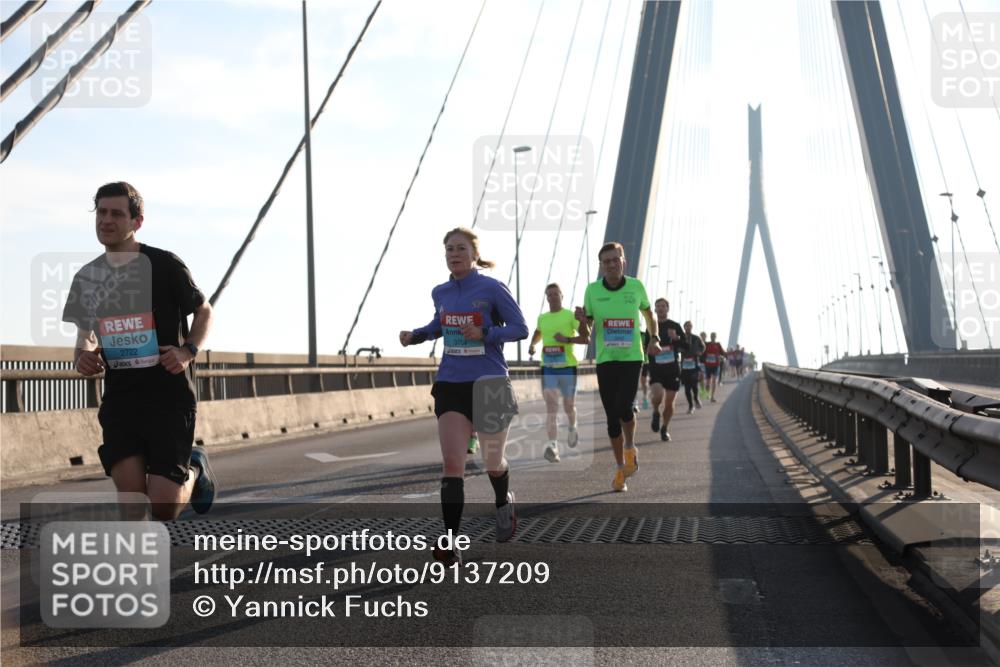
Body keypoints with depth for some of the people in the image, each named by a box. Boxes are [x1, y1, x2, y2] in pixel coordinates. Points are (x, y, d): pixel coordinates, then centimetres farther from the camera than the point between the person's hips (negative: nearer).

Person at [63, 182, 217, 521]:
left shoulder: (164, 265, -6)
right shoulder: (87, 277, 8)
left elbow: (204, 313, 6)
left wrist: (188, 352, -12)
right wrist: (82, 358, -4)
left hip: (170, 396, -4)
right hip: (119, 400, 4)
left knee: (163, 509, -6)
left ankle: (195, 470, 28)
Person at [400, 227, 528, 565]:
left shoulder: (492, 289, -8)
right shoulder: (440, 293, 7)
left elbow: (520, 328, -7)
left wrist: (484, 334, -22)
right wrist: (414, 336, 8)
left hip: (489, 385, -3)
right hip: (450, 385, 3)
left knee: (492, 461, 12)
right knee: (452, 464, -10)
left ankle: (504, 504, 47)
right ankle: (450, 543, -13)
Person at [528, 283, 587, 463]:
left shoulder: (570, 316, -2)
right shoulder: (542, 318, 12)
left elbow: (586, 338, -7)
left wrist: (567, 339, -20)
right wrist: (532, 344, 14)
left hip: (567, 366, -2)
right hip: (548, 367, 2)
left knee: (568, 405, 11)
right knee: (551, 406, -11)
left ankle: (572, 428, 44)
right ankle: (552, 445, -20)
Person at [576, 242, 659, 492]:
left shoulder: (636, 286, -1)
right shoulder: (592, 290, -2)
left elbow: (648, 314, 19)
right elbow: (586, 333, 3)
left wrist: (654, 338, 10)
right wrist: (582, 321, -17)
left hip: (632, 358, -1)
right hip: (605, 360, 1)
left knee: (623, 407, -21)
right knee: (612, 416, 4)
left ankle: (630, 448, 10)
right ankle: (620, 469, 19)